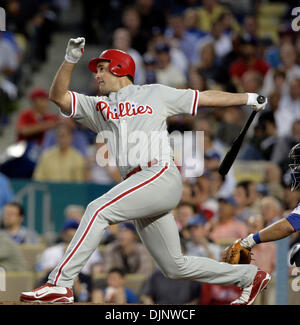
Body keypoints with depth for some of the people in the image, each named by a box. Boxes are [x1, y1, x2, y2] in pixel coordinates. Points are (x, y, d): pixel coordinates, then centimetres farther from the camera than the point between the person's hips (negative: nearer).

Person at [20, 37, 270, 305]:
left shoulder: (156, 94, 14)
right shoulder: (97, 107, 25)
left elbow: (205, 98, 17)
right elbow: (58, 96, 14)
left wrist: (249, 98, 14)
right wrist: (71, 59, 0)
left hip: (161, 175, -6)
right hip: (138, 186, 6)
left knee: (98, 210, -23)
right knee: (175, 267, 6)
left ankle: (60, 284, -28)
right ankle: (250, 276, 19)